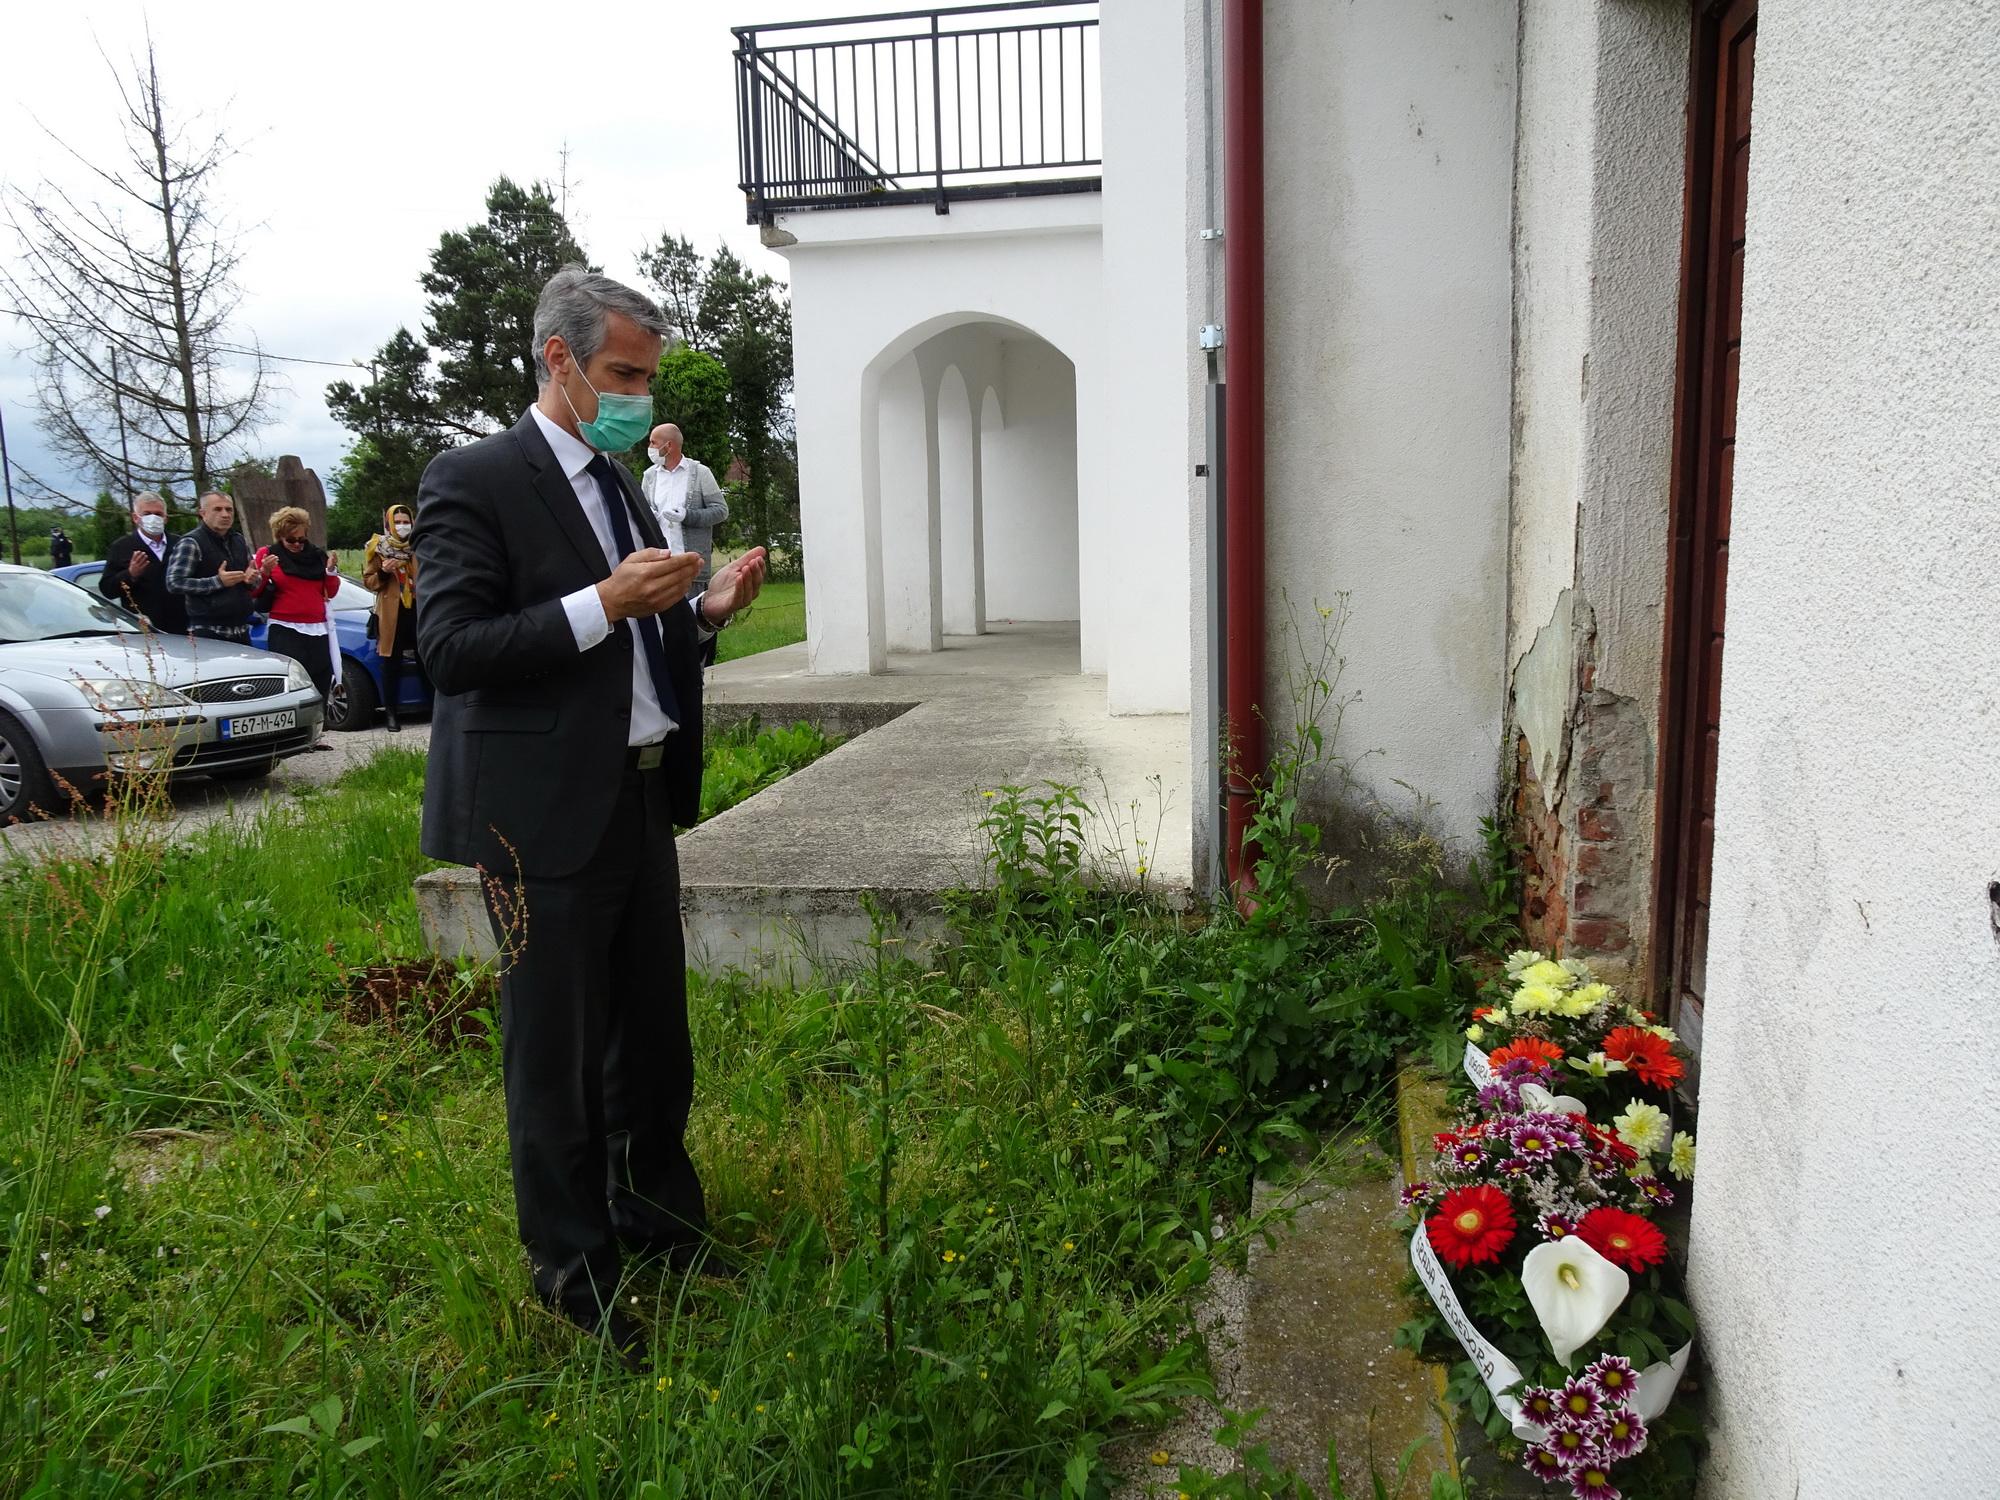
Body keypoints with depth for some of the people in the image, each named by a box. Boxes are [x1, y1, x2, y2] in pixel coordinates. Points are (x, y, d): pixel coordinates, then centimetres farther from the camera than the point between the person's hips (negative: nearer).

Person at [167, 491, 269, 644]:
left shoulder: (240, 541, 17)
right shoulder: (191, 543, -5)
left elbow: (256, 582, 27)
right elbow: (174, 583, -13)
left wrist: (253, 579, 1)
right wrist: (218, 582, -19)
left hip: (241, 630, 7)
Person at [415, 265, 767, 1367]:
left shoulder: (619, 482, 15)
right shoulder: (473, 481, -9)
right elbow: (450, 648, -18)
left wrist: (705, 608, 1)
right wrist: (603, 604, -24)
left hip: (641, 798, 8)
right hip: (547, 813, -8)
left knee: (654, 1032, 18)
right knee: (556, 1055, 6)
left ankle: (658, 1217, 37)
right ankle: (573, 1271, 23)